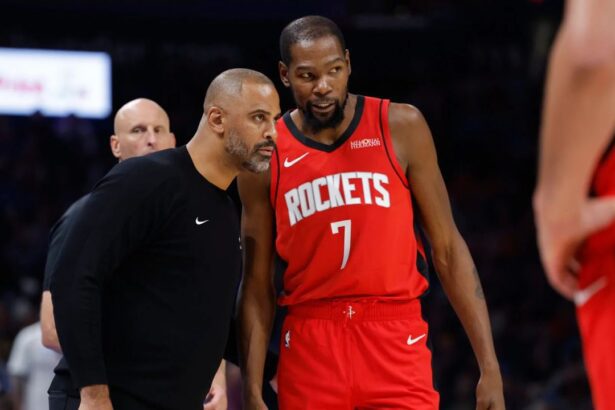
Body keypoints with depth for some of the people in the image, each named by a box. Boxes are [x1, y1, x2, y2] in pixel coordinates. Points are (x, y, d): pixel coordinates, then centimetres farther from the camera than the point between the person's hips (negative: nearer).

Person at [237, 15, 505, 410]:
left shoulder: (400, 127, -1)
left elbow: (447, 248, 2)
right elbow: (258, 284, 6)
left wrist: (489, 365, -4)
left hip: (396, 338, -1)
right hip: (310, 345, 1)